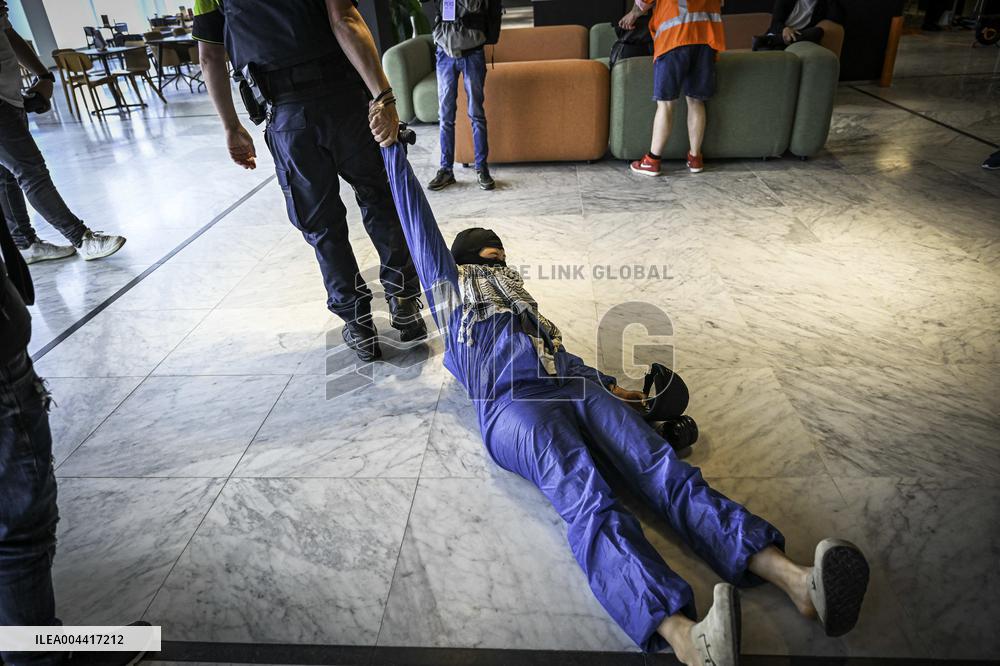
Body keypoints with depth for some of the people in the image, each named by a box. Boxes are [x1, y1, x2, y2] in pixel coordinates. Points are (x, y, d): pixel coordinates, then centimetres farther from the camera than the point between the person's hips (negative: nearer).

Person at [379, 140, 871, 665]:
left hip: (575, 385, 5)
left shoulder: (515, 287, 39)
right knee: (584, 495, -32)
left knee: (662, 467, -21)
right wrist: (392, 147, 24)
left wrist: (605, 385, 15)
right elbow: (418, 220, 24)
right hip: (511, 402, -5)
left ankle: (795, 579, -37)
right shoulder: (449, 282, 28)